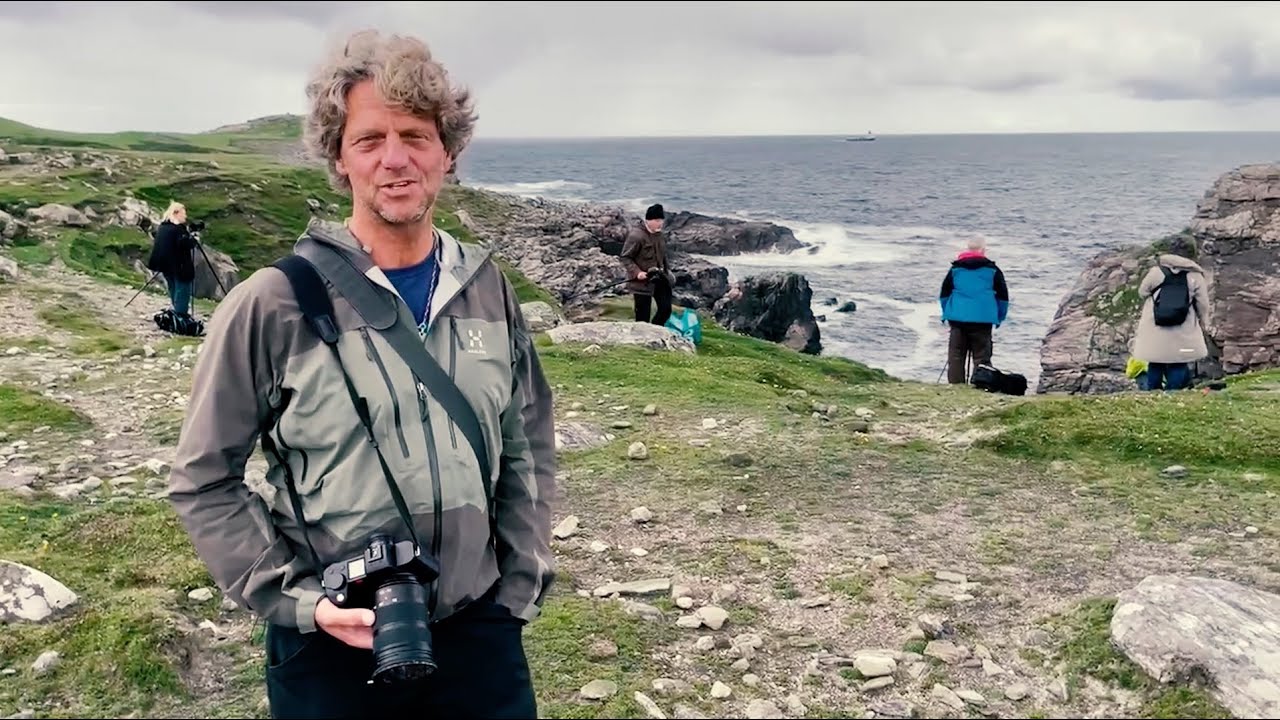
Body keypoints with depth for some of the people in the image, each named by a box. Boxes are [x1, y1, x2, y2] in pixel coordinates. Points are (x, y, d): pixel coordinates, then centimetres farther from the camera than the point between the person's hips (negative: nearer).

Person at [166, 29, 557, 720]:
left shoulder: (488, 291, 0)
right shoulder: (272, 304, -12)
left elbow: (529, 448, 8)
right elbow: (202, 480, -5)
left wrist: (521, 585, 4)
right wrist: (296, 601, -11)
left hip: (480, 627, 3)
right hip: (331, 644, -3)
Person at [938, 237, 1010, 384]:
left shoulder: (955, 268, 8)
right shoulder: (993, 270, 3)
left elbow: (944, 294, 12)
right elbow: (1003, 296, 6)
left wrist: (947, 314, 22)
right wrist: (999, 318, 16)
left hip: (958, 318, 2)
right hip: (983, 320, -2)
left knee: (955, 356, 7)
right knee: (982, 357, 2)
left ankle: (955, 386, 6)